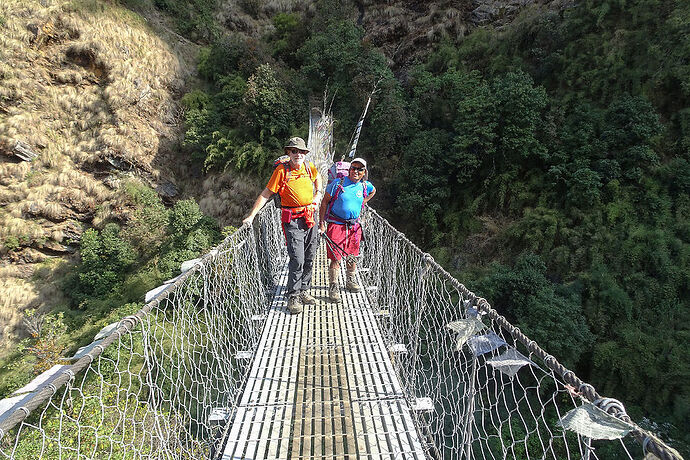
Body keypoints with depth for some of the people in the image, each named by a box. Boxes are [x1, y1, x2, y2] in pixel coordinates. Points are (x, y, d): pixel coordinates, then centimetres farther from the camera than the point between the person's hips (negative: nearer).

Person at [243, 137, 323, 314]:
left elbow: (317, 178, 32)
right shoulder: (282, 170, -8)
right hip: (292, 220, -5)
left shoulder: (309, 167, 7)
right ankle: (293, 297, 2)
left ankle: (303, 291, 27)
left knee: (309, 259, 12)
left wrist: (318, 193, 17)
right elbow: (266, 194, -8)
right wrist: (251, 215, -13)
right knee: (297, 260, -10)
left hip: (310, 218, 6)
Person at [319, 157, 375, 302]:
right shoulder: (338, 183, -9)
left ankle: (350, 281, 35)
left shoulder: (365, 186, 4)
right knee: (335, 258, -6)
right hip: (336, 225, -4)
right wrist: (321, 223, -9)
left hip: (354, 226, 4)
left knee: (352, 256, 15)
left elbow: (373, 191, 29)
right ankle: (333, 287, 5)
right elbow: (324, 202, -5)